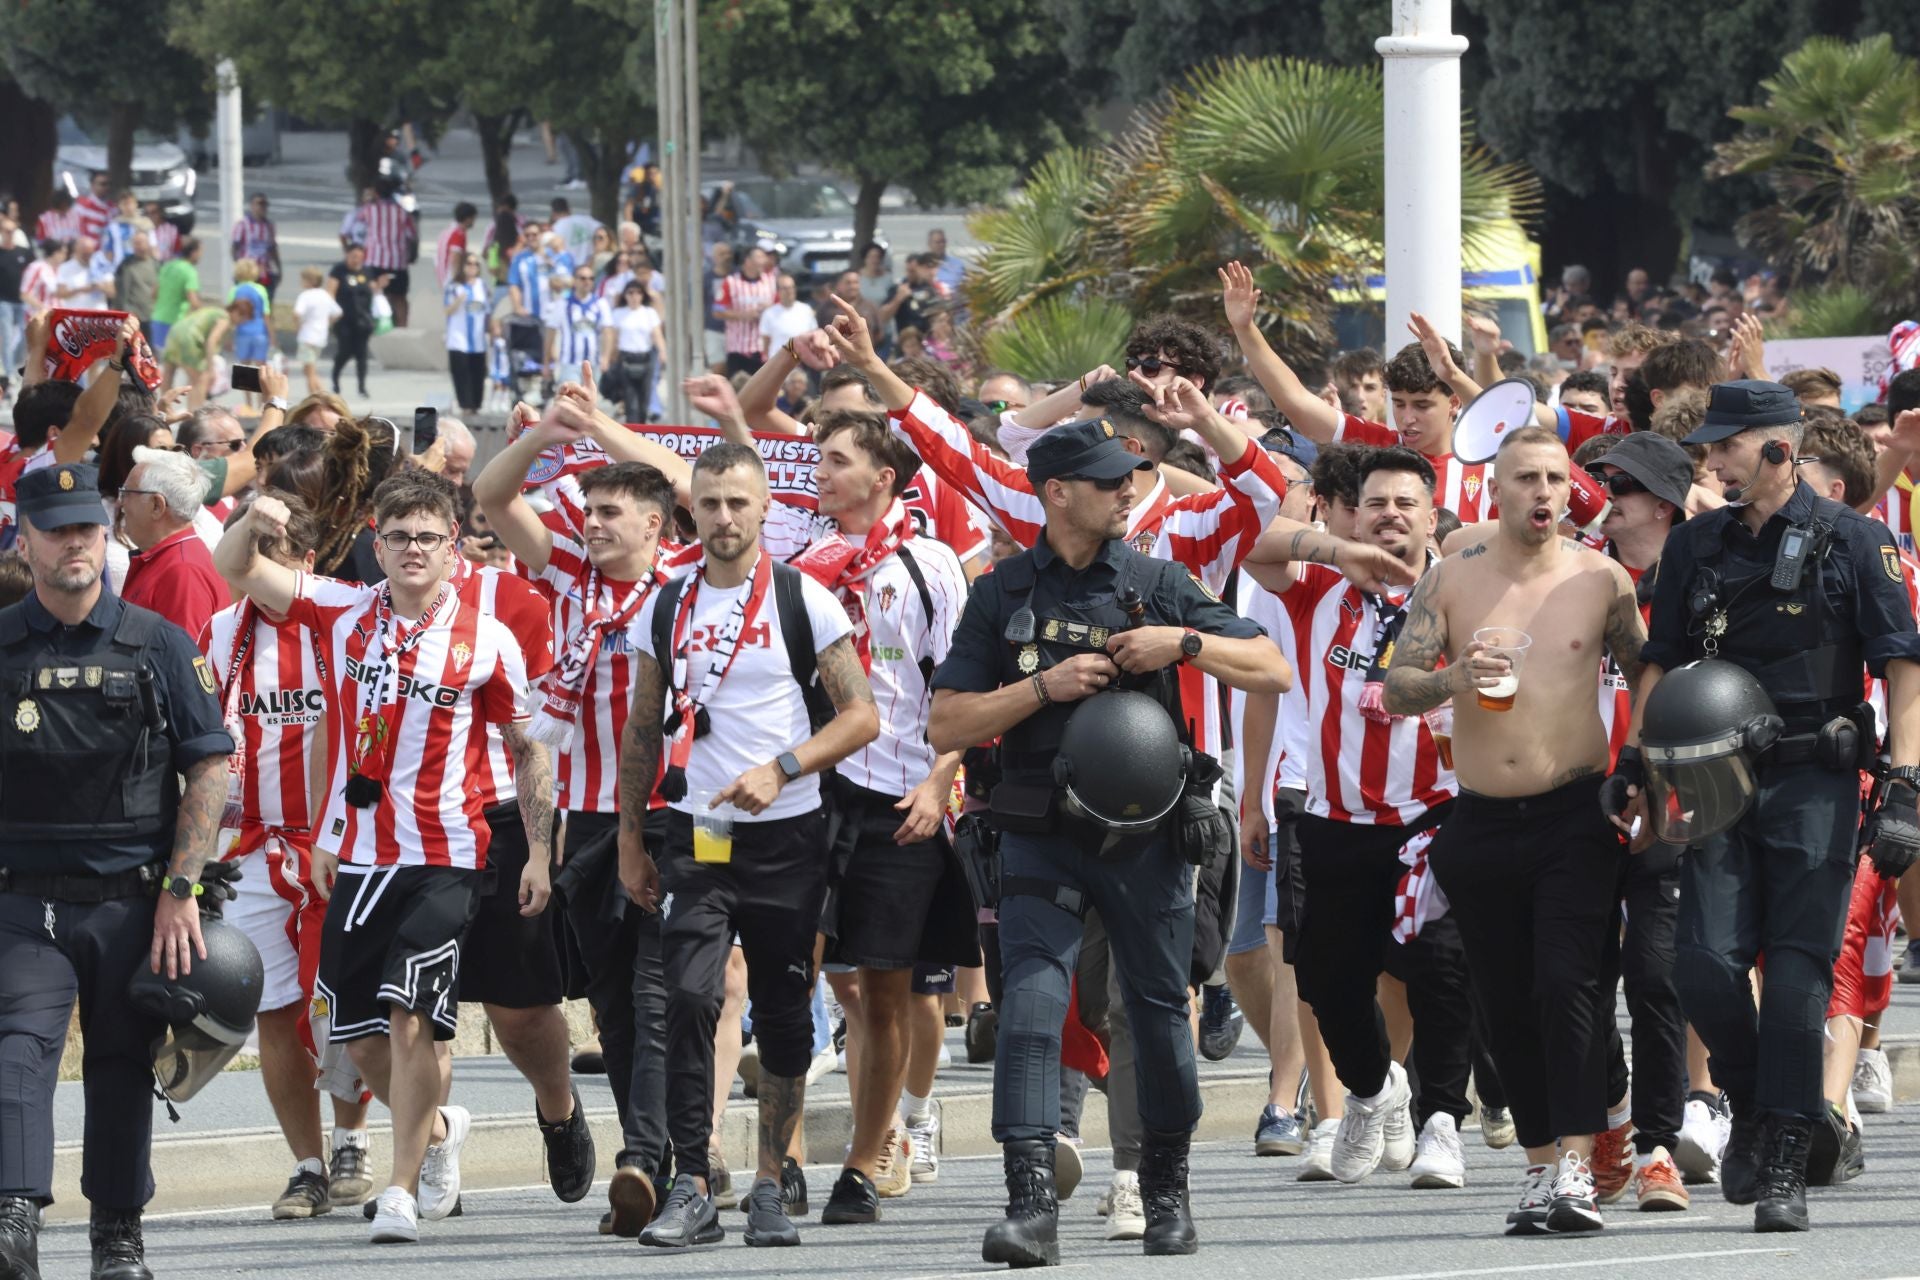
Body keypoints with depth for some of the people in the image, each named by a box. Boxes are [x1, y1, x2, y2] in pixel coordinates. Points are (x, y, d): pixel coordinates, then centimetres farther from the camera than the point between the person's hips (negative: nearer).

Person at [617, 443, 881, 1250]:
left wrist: (779, 770, -17)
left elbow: (860, 717, -4)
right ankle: (691, 1190, -14)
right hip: (696, 838, 1)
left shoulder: (804, 601, -2)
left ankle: (770, 1185, 17)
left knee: (783, 1014, 5)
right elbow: (641, 735, 14)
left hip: (785, 838, -1)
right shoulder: (665, 611, 7)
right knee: (689, 999, -15)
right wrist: (630, 843, 10)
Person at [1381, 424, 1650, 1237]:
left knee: (1566, 986, -16)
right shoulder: (1451, 581, 3)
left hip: (1574, 816, -2)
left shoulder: (1600, 580, 2)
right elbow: (1396, 687, -2)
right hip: (1481, 825, 2)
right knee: (1506, 1005, 7)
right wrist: (1455, 679, -22)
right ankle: (1540, 1167, 18)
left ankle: (1575, 1171, -19)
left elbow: (1647, 676, 12)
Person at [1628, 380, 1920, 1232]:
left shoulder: (1851, 541, -1)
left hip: (1816, 783, -4)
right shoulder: (1696, 547, 12)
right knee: (1703, 962, -8)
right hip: (1721, 779, 4)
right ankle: (1752, 1105, 17)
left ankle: (1784, 1165, -5)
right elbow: (1662, 661, 19)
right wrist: (1633, 763, 8)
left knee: (1798, 970, -8)